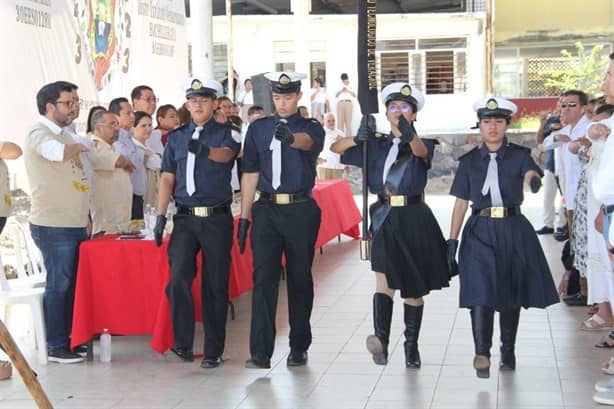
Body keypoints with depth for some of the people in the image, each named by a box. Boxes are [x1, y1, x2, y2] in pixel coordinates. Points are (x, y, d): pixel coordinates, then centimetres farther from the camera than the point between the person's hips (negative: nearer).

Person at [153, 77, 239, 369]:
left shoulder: (225, 133, 2)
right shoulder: (176, 137, 13)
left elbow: (227, 154, -21)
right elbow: (167, 177, 13)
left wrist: (206, 150, -43)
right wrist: (160, 216, 6)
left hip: (217, 217, -2)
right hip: (185, 218, 2)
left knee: (215, 285, 2)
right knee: (178, 278, -13)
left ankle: (213, 350, 11)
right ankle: (183, 345, -3)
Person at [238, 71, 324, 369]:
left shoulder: (311, 128, 4)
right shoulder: (258, 129, 11)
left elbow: (308, 142, -23)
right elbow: (250, 174, 10)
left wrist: (290, 137, -46)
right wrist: (244, 217, 6)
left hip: (301, 210, -1)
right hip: (266, 210, 1)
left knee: (300, 278, 7)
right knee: (264, 277, -6)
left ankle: (299, 347, 19)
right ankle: (260, 352, -7)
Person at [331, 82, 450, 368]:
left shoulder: (422, 144, 4)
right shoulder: (376, 146, 12)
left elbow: (421, 151, -22)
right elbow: (336, 148, 7)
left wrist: (409, 135, -46)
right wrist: (357, 139, -14)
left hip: (414, 221, -1)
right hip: (386, 220, 1)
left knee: (413, 289, 7)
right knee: (385, 279, -17)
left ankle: (411, 347, 19)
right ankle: (381, 339, -31)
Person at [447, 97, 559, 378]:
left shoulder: (519, 155, 3)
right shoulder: (469, 161, 6)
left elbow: (531, 173, -19)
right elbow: (461, 203, 7)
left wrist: (533, 180, -44)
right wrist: (452, 241, 2)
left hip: (513, 230, 0)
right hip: (480, 232, 0)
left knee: (511, 294, 8)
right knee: (480, 291, -15)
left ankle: (507, 352, 24)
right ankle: (481, 354, -22)